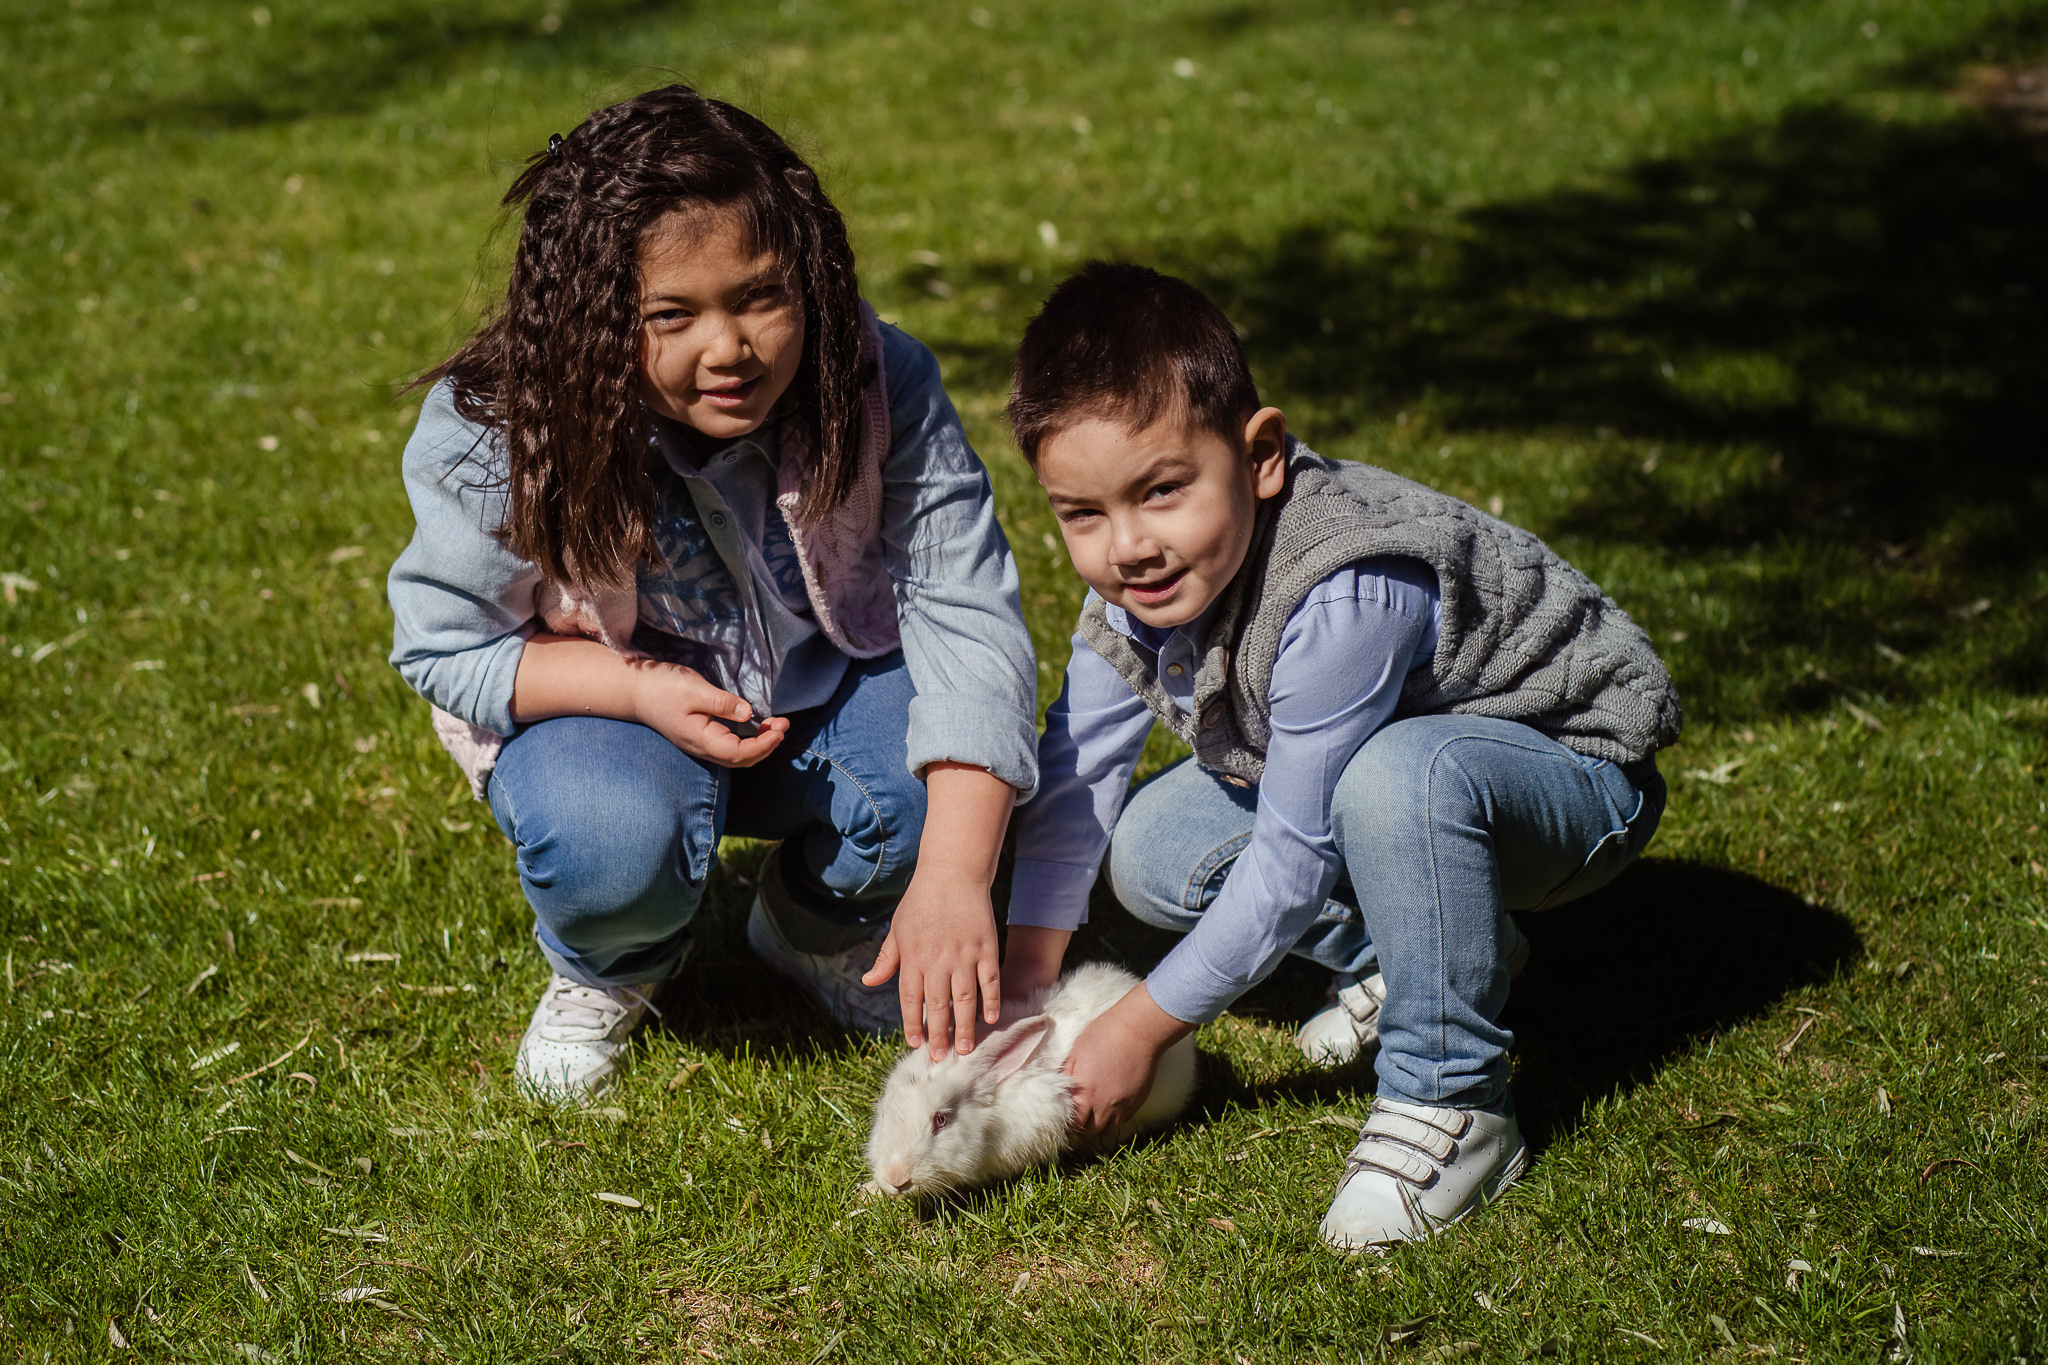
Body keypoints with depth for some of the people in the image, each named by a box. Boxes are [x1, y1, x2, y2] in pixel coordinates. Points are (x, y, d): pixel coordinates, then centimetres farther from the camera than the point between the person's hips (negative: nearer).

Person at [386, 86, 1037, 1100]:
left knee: (950, 785, -28)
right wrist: (642, 691, -31)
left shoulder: (881, 389, -27)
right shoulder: (490, 440, -27)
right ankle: (610, 969, 6)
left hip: (825, 678, 2)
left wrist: (952, 880, -43)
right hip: (592, 697, -2)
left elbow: (967, 618, -31)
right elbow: (444, 645, -13)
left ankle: (812, 932, 10)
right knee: (615, 845, -35)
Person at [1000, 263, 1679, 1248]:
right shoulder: (1135, 583, -13)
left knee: (1396, 778, -40)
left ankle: (1450, 1104, -23)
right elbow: (1077, 769, -1)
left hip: (1576, 772, -8)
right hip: (1392, 757, 8)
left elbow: (1293, 855, -32)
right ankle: (1404, 950, 12)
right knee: (1153, 855, -6)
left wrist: (1142, 1027, -23)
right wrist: (1022, 978, -5)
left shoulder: (1343, 595, -38)